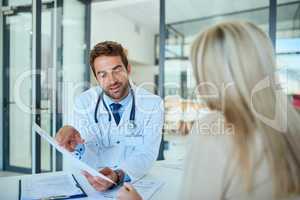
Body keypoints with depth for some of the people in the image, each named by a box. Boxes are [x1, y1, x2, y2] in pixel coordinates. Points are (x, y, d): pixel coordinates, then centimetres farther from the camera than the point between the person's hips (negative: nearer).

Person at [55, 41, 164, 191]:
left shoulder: (153, 104, -9)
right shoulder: (83, 103, -6)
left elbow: (146, 155, -16)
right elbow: (90, 162, -10)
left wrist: (117, 176, -34)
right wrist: (77, 147, -31)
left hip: (137, 181, 0)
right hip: (94, 184, 1)